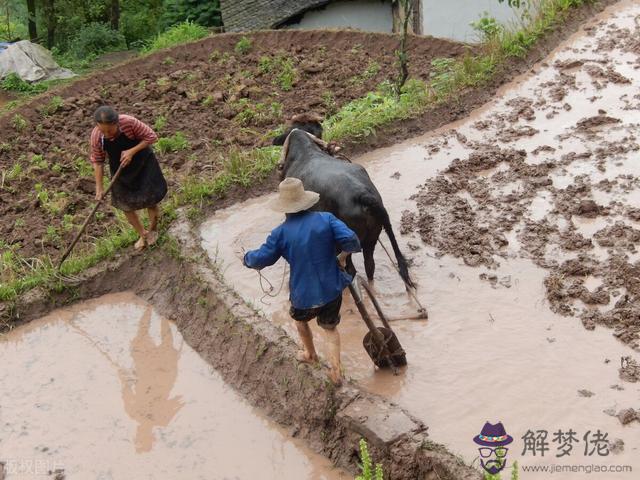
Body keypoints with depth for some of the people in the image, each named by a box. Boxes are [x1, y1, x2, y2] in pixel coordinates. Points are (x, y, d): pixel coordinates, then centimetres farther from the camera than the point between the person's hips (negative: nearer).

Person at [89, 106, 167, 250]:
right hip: (120, 169, 3)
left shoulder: (130, 122, -33)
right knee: (126, 205, 11)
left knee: (150, 200, 7)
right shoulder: (96, 136, -25)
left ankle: (153, 229, 38)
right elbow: (97, 161, -12)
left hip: (142, 163, -2)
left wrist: (132, 151, -31)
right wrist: (99, 188, -11)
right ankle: (143, 235, 35)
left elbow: (151, 136, -20)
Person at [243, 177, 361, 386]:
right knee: (330, 328, 24)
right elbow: (351, 240, -18)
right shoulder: (326, 219, -10)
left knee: (300, 319, 33)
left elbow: (261, 259, -4)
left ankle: (310, 354, 54)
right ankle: (336, 371, 19)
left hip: (304, 294, -1)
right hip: (332, 289, 1)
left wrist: (247, 258, 18)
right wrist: (343, 254, 3)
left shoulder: (281, 232, -13)